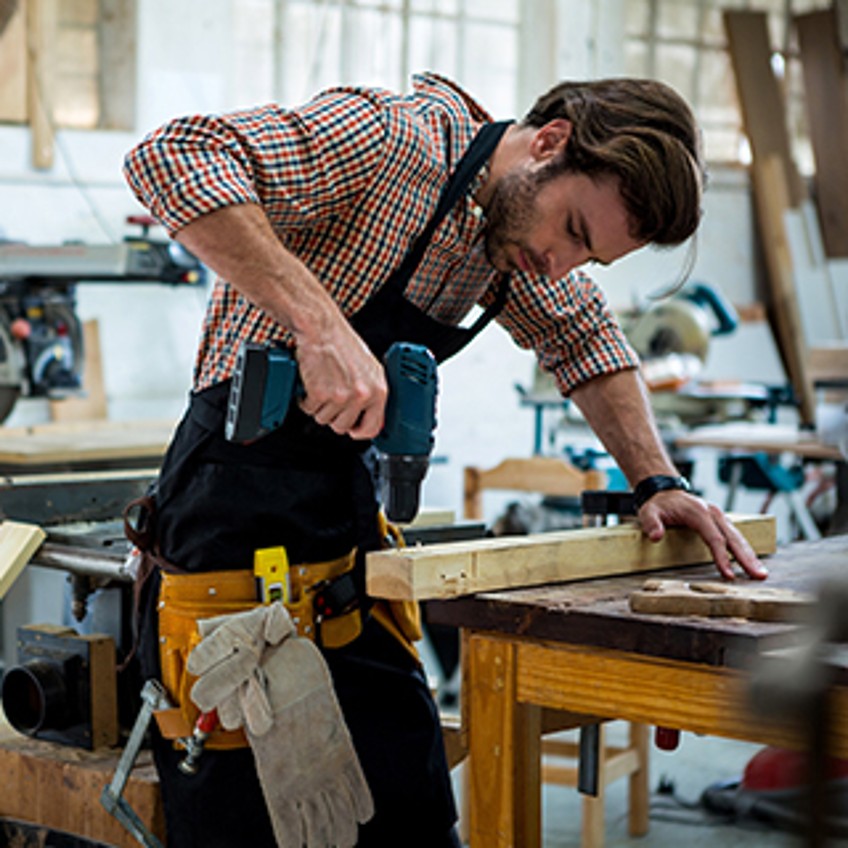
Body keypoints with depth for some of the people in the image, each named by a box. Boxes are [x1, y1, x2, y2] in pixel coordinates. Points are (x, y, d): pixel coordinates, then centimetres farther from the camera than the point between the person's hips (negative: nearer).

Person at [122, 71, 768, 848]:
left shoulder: (515, 228, 7)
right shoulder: (392, 140, -18)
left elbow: (584, 339, 23)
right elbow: (172, 158, -28)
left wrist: (657, 482, 10)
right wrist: (319, 322, -35)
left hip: (350, 513, 8)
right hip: (236, 540, -8)